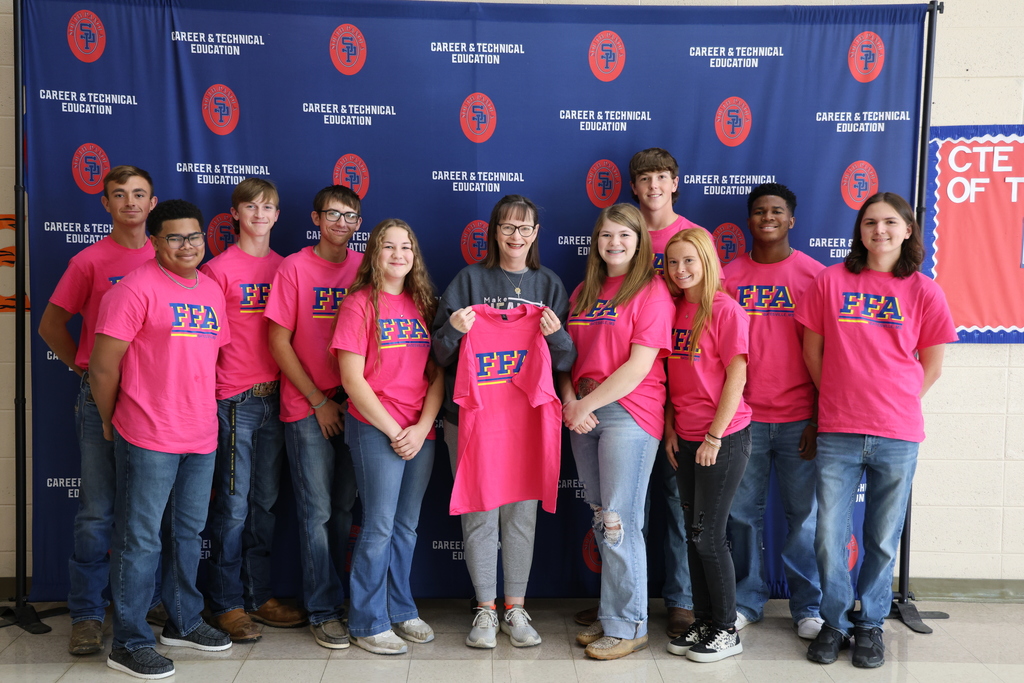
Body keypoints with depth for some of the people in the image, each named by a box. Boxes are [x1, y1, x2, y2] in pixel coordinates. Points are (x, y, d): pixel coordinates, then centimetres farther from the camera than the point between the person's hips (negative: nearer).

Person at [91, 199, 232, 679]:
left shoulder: (212, 291, 12)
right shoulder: (137, 287, -11)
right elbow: (103, 366, -10)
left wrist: (203, 415, 16)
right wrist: (113, 423, -1)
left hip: (201, 437, 7)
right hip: (149, 440, -7)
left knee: (187, 534, 18)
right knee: (140, 540, 1)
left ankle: (183, 622, 33)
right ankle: (128, 643, 13)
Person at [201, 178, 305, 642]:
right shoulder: (220, 268, -4)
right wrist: (212, 391, -8)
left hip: (275, 396, 5)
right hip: (235, 399, -5)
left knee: (265, 502, 12)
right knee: (234, 504, 0)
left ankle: (259, 594, 23)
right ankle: (227, 603, 11)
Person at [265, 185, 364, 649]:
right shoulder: (294, 268, -3)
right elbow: (279, 342, -4)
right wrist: (318, 401, -7)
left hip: (352, 407, 3)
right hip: (307, 408, -3)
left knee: (343, 507, 11)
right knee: (317, 511, 0)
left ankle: (334, 594, 26)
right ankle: (323, 611, 10)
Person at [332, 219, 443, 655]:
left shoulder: (423, 304, 11)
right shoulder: (359, 304, -4)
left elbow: (438, 373, 7)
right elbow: (352, 379, -9)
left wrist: (422, 427, -6)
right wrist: (393, 431, -10)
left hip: (421, 433, 5)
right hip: (374, 430, -5)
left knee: (407, 525, 13)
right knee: (379, 526, -1)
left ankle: (401, 610, 27)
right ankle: (368, 623, 13)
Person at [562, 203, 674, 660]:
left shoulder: (651, 290, -5)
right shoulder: (584, 293, 16)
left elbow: (639, 366, -13)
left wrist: (587, 404, -10)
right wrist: (570, 402, -4)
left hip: (629, 412, -6)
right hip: (584, 413, 6)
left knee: (620, 522, -5)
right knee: (601, 520, 11)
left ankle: (627, 626, 7)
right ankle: (611, 614, 21)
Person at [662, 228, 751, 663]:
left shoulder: (725, 309, -11)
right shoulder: (674, 310, 9)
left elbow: (736, 378, -13)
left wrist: (714, 437, -14)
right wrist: (670, 429, 7)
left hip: (724, 437, -6)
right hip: (686, 439, 7)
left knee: (708, 534, -3)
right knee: (694, 533, 11)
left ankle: (726, 631, 11)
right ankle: (703, 622, 23)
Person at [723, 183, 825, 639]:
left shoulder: (814, 275, 2)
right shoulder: (729, 276, 6)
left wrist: (820, 418, -4)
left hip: (798, 419, -1)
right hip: (743, 417, 2)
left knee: (803, 513, 4)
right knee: (743, 512, 7)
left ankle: (807, 605, 19)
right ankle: (748, 600, 22)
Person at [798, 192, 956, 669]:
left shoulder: (924, 291, 3)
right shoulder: (831, 281, 2)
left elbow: (931, 365, 8)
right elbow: (813, 351, 7)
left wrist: (895, 403, 3)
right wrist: (840, 399, 8)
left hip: (898, 437, 0)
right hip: (837, 435, 0)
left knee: (883, 540, 9)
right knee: (829, 538, 4)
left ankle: (870, 624, 27)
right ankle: (835, 621, 24)